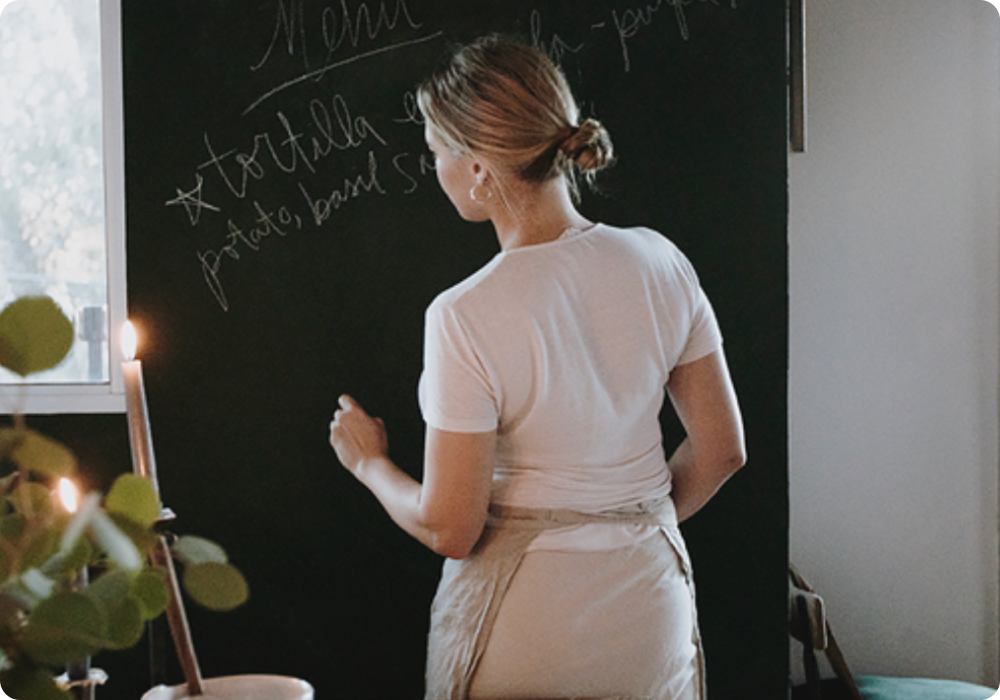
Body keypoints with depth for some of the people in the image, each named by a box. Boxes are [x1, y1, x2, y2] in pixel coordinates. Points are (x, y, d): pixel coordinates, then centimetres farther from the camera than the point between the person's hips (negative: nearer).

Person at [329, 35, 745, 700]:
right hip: (653, 602, 4)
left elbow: (449, 530, -16)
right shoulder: (660, 262, -8)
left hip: (527, 627, -4)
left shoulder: (466, 318, -22)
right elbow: (721, 451, 0)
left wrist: (371, 464, 3)